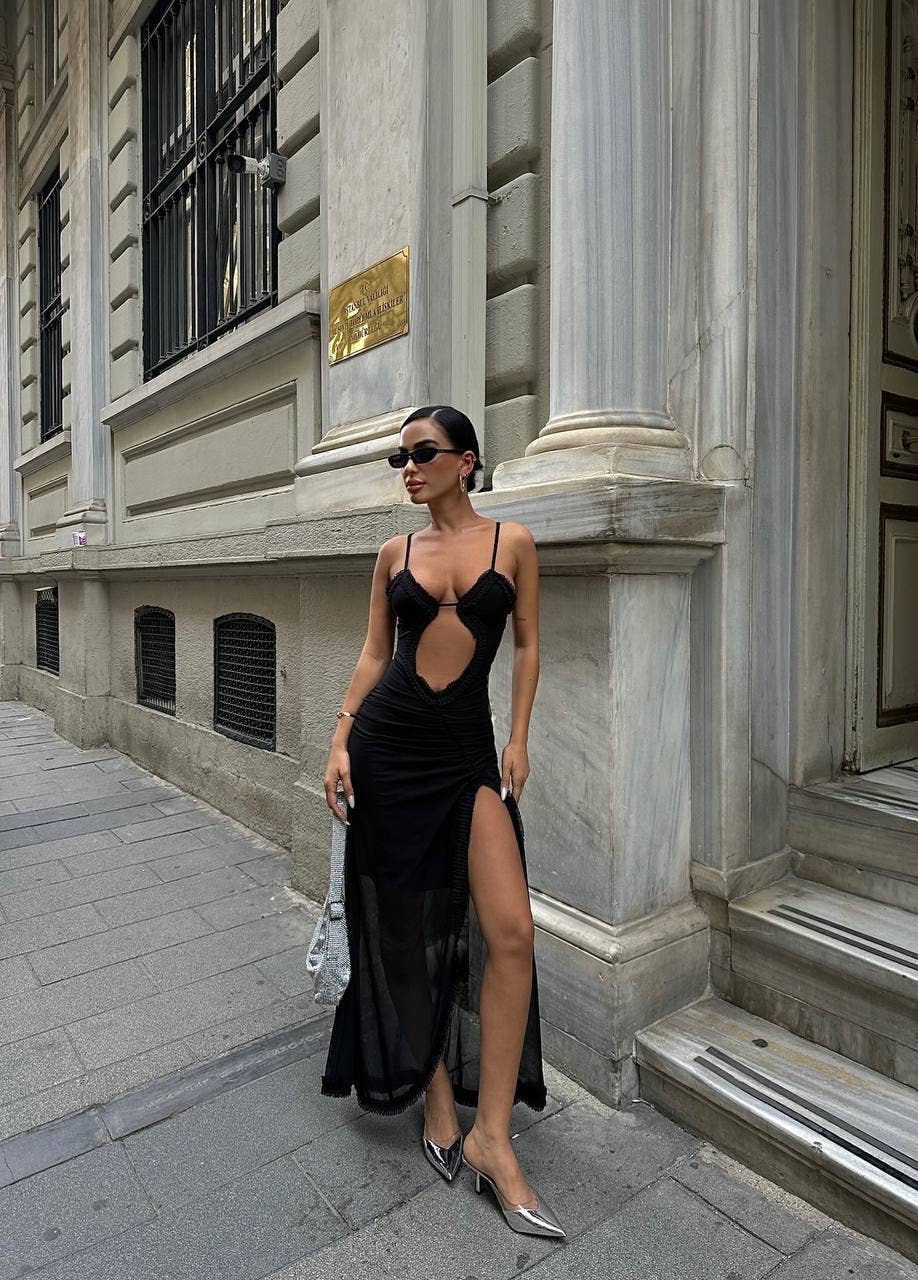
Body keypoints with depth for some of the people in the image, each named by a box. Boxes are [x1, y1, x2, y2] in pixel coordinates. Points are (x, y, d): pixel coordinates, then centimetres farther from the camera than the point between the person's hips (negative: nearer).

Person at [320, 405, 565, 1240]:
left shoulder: (512, 541, 4)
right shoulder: (396, 552, 8)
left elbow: (527, 644, 7)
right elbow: (374, 653, 9)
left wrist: (518, 739, -1)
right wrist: (341, 741, 1)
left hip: (468, 750, -1)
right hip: (387, 744, 2)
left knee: (510, 932, -9)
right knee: (406, 925, 10)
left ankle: (491, 1136, 8)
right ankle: (436, 1093, 31)